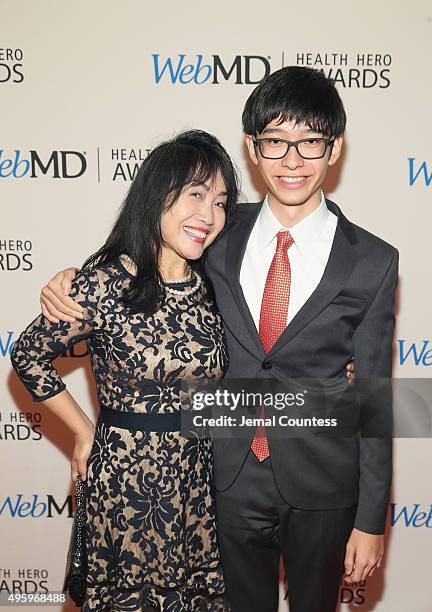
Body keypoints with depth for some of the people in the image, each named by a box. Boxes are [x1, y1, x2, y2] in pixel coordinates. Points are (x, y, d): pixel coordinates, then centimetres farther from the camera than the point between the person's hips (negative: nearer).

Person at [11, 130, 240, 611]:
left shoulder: (212, 286, -2)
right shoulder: (105, 286, -17)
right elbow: (29, 355, -5)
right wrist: (85, 434, -1)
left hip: (200, 478, 5)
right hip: (126, 478, -4)